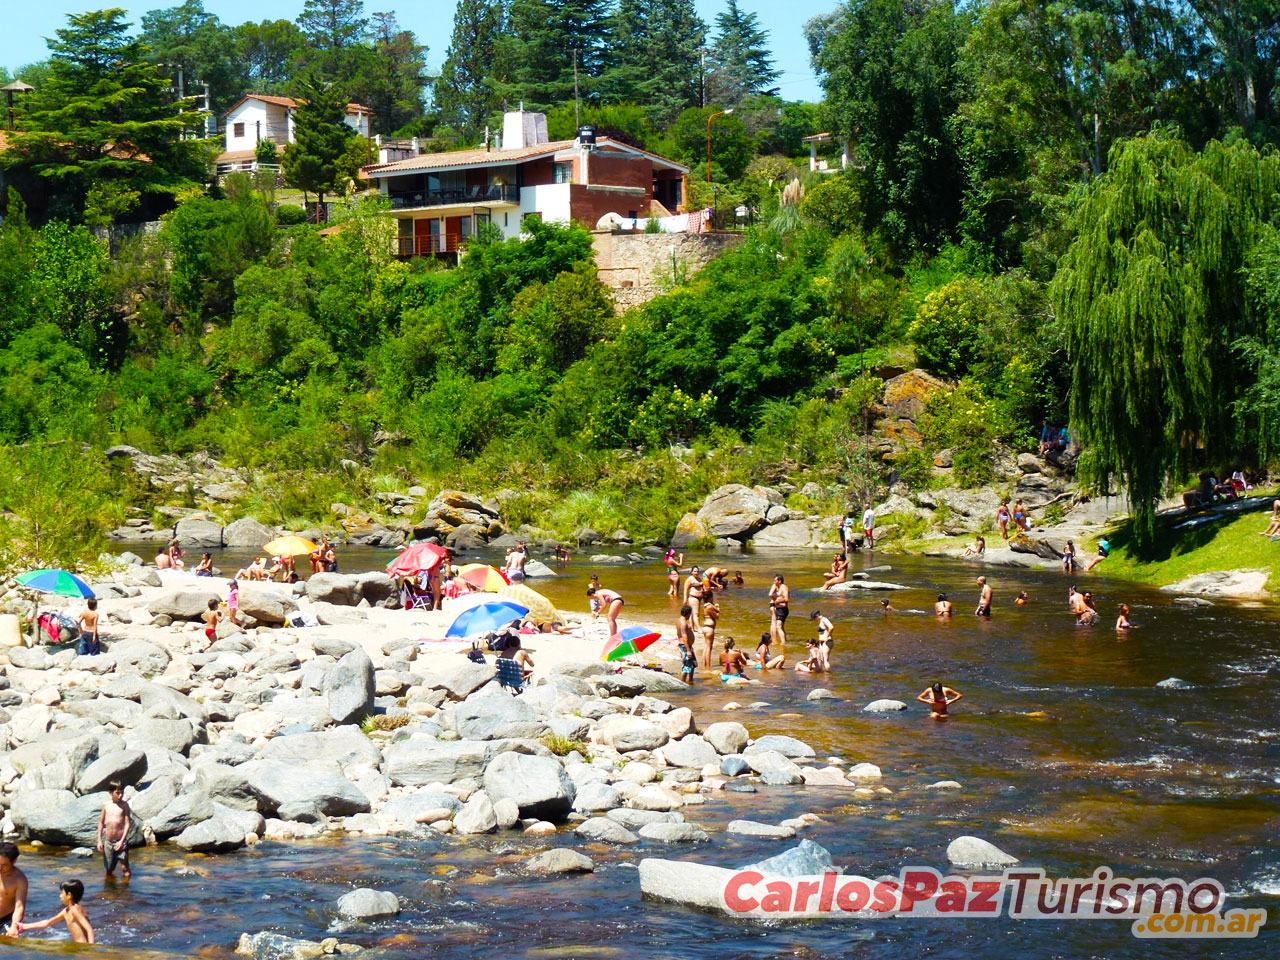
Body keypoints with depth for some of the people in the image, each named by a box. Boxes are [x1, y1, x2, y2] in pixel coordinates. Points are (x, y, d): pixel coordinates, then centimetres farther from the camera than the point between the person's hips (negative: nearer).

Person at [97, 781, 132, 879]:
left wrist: (122, 840, -16)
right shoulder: (106, 805, 3)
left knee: (125, 870, -6)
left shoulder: (124, 805, -4)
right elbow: (101, 822, 10)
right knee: (109, 870, 12)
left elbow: (128, 823, -8)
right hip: (108, 841, 3)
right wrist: (99, 840, 5)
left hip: (120, 841, -3)